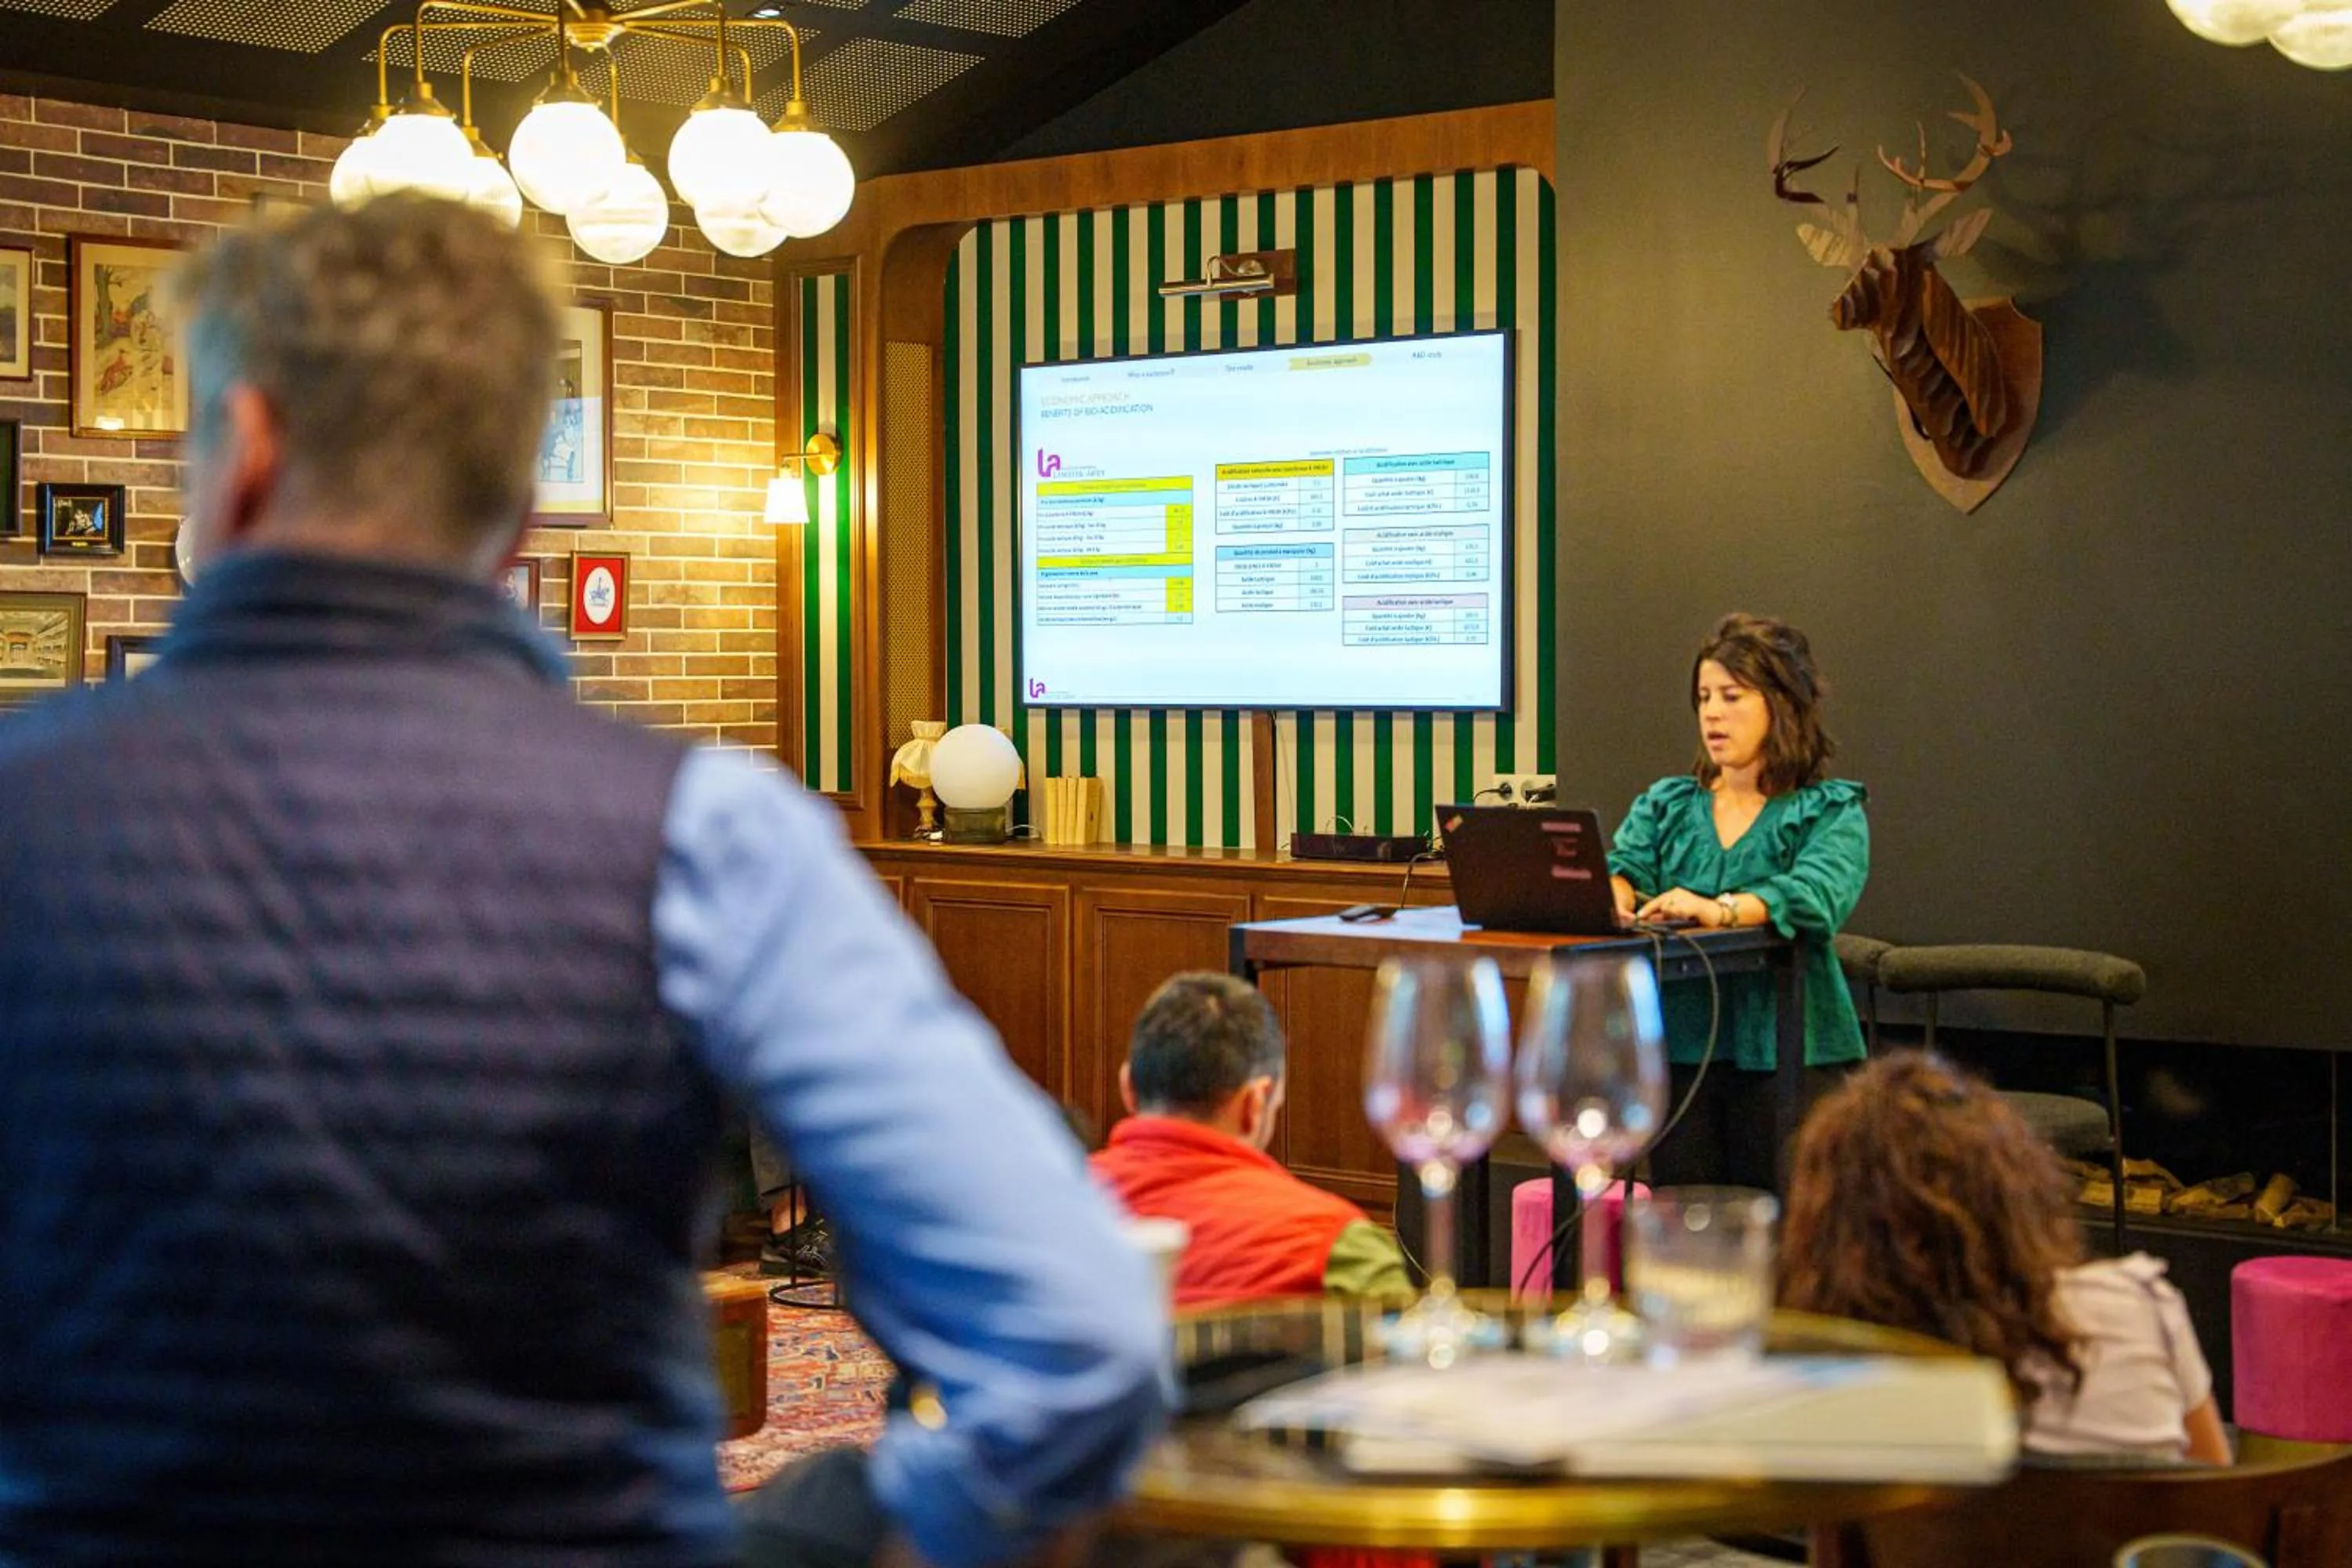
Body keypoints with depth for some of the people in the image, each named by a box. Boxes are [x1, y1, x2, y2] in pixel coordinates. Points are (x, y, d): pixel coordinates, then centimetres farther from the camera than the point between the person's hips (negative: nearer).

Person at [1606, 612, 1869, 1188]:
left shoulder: (1832, 810, 1)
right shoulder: (1666, 804, 16)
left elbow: (1819, 894, -17)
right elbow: (1624, 864, 0)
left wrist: (1722, 910, -34)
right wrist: (1609, 893, -25)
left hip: (1787, 1051, -4)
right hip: (1680, 1047, 4)